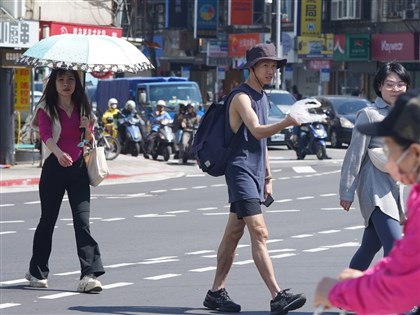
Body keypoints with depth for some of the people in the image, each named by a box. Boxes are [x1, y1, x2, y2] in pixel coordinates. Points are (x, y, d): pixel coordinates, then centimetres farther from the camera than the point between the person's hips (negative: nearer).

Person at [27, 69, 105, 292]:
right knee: (48, 219, 7)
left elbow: (89, 141, 12)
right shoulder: (46, 108, -1)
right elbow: (46, 134, -18)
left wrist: (88, 128, -10)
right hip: (54, 168, -2)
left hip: (78, 168, 2)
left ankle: (89, 274, -17)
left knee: (82, 220, -10)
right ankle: (37, 273, 23)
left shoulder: (82, 108, 10)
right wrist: (59, 153, -37)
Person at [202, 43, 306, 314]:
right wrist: (287, 122, -44)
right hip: (240, 172, -9)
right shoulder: (242, 97, -12)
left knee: (234, 233, 12)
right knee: (259, 233, -15)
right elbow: (257, 131, -28)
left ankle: (216, 292, 17)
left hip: (255, 173, 9)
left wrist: (268, 177, 23)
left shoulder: (262, 97, 17)